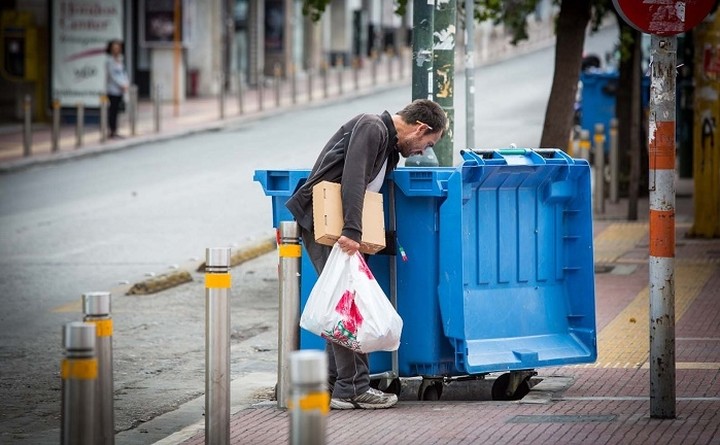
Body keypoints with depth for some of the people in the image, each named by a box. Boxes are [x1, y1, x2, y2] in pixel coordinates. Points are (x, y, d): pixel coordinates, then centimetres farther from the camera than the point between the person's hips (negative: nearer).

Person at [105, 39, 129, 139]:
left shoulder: (120, 60, 13)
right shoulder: (110, 61, -11)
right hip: (112, 90, -8)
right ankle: (112, 131, -3)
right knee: (112, 111, -5)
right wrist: (122, 85, -16)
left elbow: (123, 73, 15)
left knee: (116, 111, 9)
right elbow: (112, 76, -15)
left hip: (120, 90, 8)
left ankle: (115, 131, 12)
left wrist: (126, 83, -2)